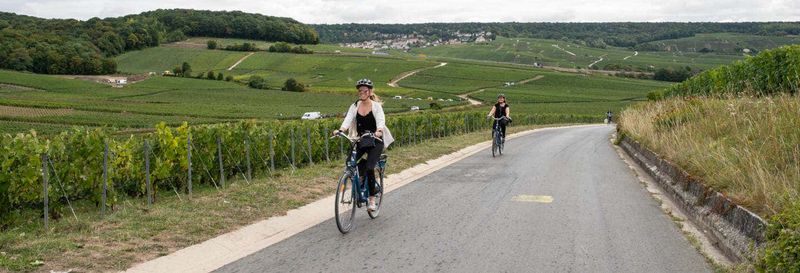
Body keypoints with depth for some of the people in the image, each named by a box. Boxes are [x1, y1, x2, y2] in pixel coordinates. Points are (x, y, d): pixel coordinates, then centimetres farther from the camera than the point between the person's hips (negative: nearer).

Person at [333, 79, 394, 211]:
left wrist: (379, 131, -44)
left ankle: (372, 199, -2)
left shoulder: (376, 106, -5)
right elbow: (348, 119, -13)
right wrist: (340, 130, -34)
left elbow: (381, 120, -22)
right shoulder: (355, 106, 2)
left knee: (369, 168, -19)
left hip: (375, 141, -3)